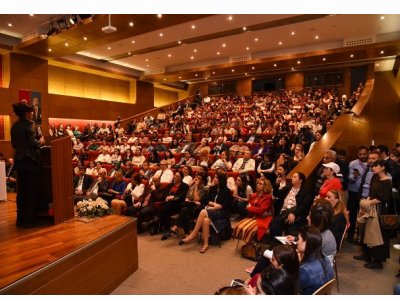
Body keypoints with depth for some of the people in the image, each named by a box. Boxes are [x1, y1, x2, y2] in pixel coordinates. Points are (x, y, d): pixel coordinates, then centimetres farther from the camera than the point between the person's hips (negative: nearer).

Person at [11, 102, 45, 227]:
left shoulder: (15, 125, 10)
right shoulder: (28, 124, -13)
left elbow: (14, 144, 15)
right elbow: (33, 143, -18)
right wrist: (40, 142, 0)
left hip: (19, 160, 7)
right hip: (30, 160, -7)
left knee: (21, 190, 13)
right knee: (31, 190, 1)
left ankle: (21, 218, 21)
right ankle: (29, 219, 7)